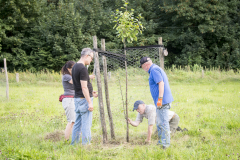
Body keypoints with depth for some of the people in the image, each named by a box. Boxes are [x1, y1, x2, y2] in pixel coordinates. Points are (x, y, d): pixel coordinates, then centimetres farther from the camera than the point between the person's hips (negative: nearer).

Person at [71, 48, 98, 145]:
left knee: (78, 123, 14)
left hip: (77, 98, 9)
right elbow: (84, 87, -20)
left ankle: (74, 144, 18)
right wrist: (89, 102, -18)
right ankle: (86, 144, -1)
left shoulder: (75, 67, 12)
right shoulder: (83, 68, -17)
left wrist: (90, 93, 20)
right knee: (86, 124, -4)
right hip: (84, 99, -9)